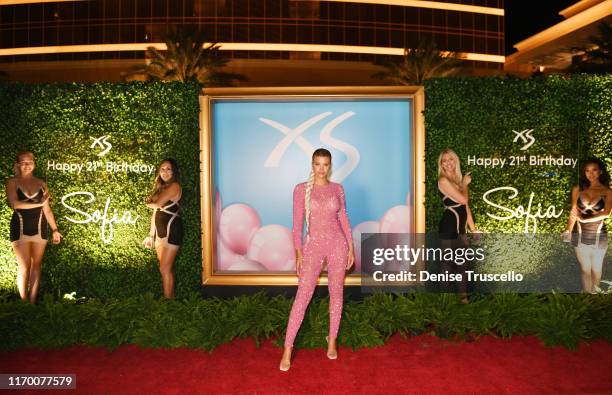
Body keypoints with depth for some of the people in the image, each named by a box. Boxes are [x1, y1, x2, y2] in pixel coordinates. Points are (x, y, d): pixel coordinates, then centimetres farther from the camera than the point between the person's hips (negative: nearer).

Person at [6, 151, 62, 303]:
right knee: (24, 267, -2)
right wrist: (38, 203, -12)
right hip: (20, 228, -2)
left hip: (39, 228, 3)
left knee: (36, 265, 5)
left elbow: (47, 209, 8)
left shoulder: (41, 183, 8)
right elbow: (14, 204, -16)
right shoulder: (13, 182, 0)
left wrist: (55, 229, 5)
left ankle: (33, 302, 12)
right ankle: (24, 303, 7)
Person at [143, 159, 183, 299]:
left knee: (165, 269, -8)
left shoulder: (175, 186, -7)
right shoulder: (160, 187, 19)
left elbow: (158, 203, -17)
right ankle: (169, 298, 18)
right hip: (160, 230, 9)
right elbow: (156, 212, 18)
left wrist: (149, 203, 7)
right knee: (165, 269, 11)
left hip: (171, 229, -9)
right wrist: (151, 234, 17)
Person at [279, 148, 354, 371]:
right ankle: (287, 349, 2)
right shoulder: (301, 189, -1)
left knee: (336, 293, 9)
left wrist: (351, 247, 5)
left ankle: (332, 339, 27)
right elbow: (297, 224, -3)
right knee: (303, 296, -6)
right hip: (313, 246, -2)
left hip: (337, 244, 2)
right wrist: (298, 252, -9)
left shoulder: (337, 189, 5)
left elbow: (344, 219, 8)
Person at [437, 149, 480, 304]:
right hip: (448, 229, -8)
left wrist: (473, 229, 15)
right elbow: (463, 199, -17)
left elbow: (465, 207, 15)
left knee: (461, 264, 14)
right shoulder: (443, 180, -12)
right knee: (448, 263, 0)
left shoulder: (457, 180, 12)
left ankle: (463, 297, 26)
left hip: (460, 229, 8)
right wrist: (465, 184, 1)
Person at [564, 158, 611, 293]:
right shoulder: (578, 189, -1)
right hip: (580, 236, 1)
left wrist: (584, 219, -19)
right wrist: (568, 231, -9)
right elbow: (573, 212, -1)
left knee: (596, 269, 15)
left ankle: (594, 292, 33)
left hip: (599, 236, -1)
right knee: (585, 269, 11)